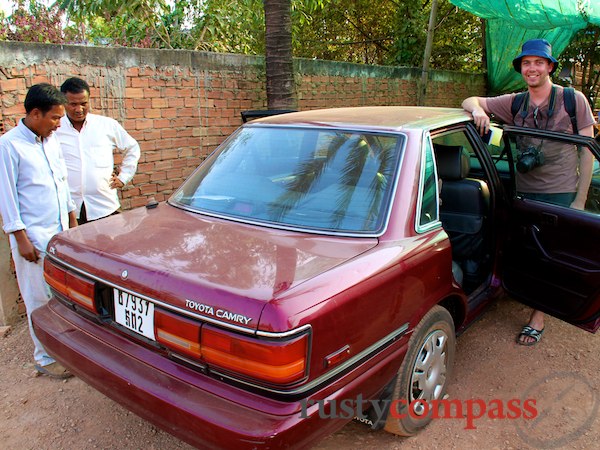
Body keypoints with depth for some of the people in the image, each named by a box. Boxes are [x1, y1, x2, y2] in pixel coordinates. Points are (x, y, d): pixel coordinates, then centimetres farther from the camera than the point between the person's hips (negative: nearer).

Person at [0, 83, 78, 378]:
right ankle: (45, 358, 16)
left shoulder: (52, 141, 9)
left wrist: (72, 222, 17)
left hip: (60, 232, 6)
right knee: (40, 299, 3)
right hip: (34, 237, -6)